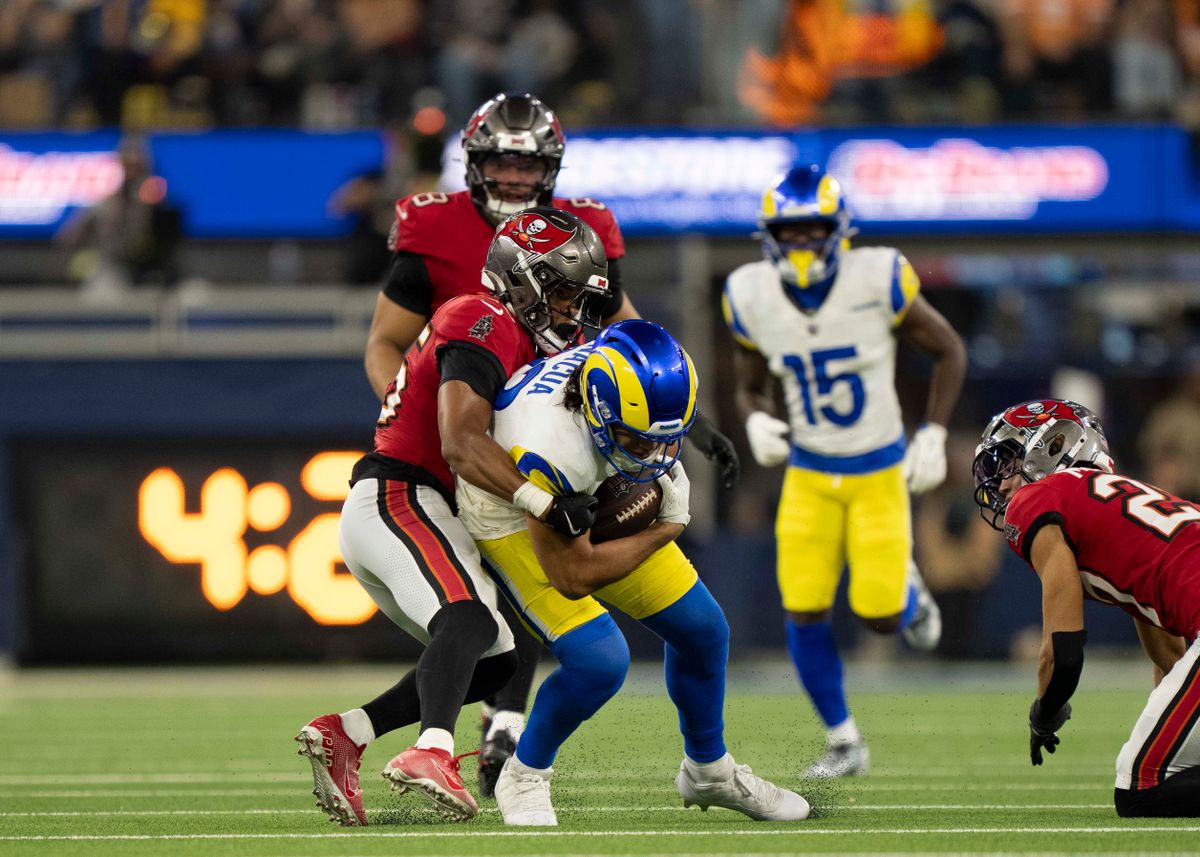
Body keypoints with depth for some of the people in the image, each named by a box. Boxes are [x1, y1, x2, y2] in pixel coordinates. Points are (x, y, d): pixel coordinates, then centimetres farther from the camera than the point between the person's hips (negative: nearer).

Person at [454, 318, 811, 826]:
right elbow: (573, 577, -29)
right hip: (516, 517, -7)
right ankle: (524, 779, 2)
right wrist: (666, 529, -21)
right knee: (599, 661, -23)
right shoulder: (546, 445, -43)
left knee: (702, 631, 8)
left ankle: (708, 772, 33)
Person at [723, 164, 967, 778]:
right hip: (809, 474, 2)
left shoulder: (877, 280, -19)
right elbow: (750, 387, 7)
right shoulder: (752, 299, -10)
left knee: (879, 615, -4)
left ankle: (907, 588, 35)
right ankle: (843, 743, 13)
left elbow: (949, 351, -4)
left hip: (879, 472, -2)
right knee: (804, 613, -6)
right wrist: (757, 423, -15)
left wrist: (933, 434, -11)